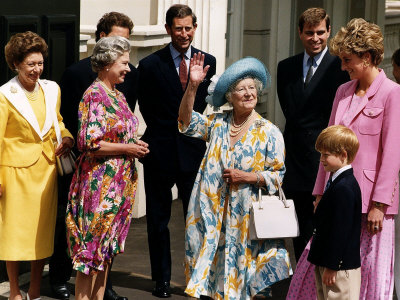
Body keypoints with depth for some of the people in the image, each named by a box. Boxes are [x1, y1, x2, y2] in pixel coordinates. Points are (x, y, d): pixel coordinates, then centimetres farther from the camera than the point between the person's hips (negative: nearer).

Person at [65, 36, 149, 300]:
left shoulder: (116, 94, 13)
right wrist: (126, 149, -14)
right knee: (91, 248, -3)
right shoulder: (95, 95, -14)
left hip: (119, 182, 9)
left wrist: (135, 144, 5)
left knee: (107, 248, 13)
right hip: (100, 182, -9)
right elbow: (89, 143, -21)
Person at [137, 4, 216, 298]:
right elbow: (147, 108, 3)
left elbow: (203, 102, 11)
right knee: (158, 218, 8)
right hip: (160, 151, -1)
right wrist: (165, 131, 5)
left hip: (193, 150, 1)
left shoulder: (207, 61, 4)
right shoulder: (151, 64, -3)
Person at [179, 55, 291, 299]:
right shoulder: (218, 124, 6)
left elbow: (277, 174, -2)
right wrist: (193, 86, -15)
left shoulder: (269, 132, -3)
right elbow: (187, 122, -5)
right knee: (215, 257, 7)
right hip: (213, 212, 3)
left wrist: (247, 177, -16)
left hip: (246, 215, -2)